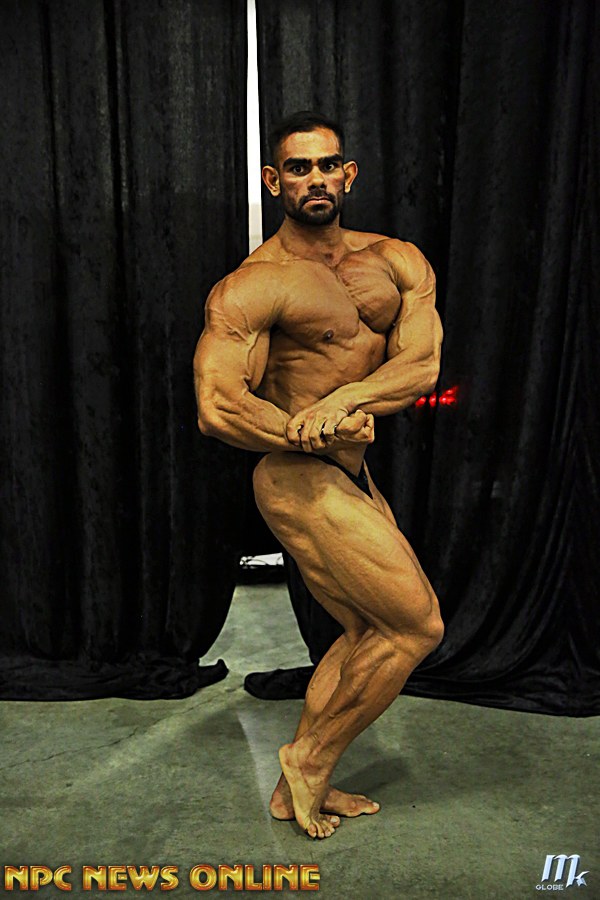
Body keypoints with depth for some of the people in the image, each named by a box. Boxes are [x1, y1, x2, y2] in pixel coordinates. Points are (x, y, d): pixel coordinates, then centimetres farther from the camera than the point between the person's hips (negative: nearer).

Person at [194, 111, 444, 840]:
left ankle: (297, 790, 33)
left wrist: (343, 399, -24)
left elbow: (421, 366, -6)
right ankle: (310, 758, 18)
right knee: (418, 624, -3)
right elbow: (217, 408, -20)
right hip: (299, 481, -8)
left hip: (351, 478, 8)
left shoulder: (397, 261, 6)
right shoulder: (252, 286, -13)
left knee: (367, 631, 17)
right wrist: (326, 437, -15)